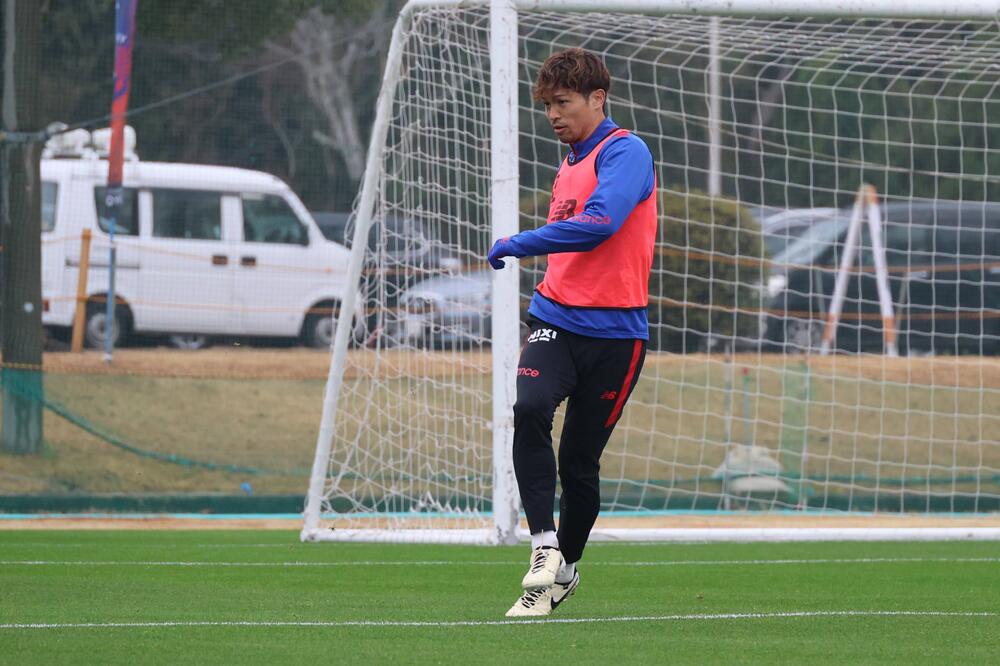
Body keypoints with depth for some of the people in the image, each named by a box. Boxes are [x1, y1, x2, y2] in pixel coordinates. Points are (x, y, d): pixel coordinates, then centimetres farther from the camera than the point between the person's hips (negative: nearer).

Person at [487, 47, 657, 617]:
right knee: (530, 409, -24)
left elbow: (599, 223, -25)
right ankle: (545, 545, -22)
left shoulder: (625, 153, -8)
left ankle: (565, 569, 24)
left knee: (579, 461, 2)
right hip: (556, 320, 5)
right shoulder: (570, 166, 18)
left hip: (614, 334, -5)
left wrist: (520, 245, -20)